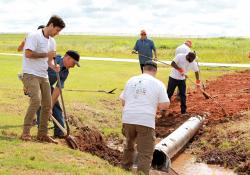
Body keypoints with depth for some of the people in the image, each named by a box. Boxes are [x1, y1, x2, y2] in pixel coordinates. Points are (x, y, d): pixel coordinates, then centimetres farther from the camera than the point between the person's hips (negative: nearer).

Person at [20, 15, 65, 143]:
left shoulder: (52, 41, 14)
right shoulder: (34, 36, -11)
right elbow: (28, 54, -21)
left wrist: (54, 66, -3)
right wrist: (46, 54, -14)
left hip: (44, 76, 8)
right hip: (30, 74, -8)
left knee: (47, 105, 5)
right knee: (36, 100, -24)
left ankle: (42, 134, 17)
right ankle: (25, 132, -18)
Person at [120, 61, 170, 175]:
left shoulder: (131, 80, 12)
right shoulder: (158, 84, 1)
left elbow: (123, 102, 15)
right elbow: (165, 105, -3)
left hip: (128, 119, 4)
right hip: (146, 121, -4)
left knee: (129, 145, 27)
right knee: (145, 154, 1)